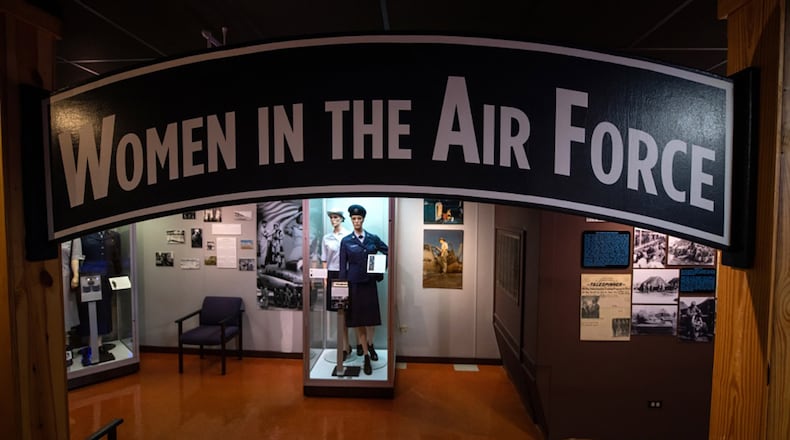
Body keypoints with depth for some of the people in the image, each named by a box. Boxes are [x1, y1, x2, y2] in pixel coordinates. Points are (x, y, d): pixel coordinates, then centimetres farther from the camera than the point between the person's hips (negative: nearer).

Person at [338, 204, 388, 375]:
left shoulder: (373, 238, 4)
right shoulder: (346, 241, 1)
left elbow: (389, 252, 10)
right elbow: (343, 266, 1)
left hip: (370, 282, 1)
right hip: (353, 283, -1)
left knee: (372, 317, 7)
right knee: (357, 319, 2)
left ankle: (370, 345, 35)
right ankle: (366, 357, 12)